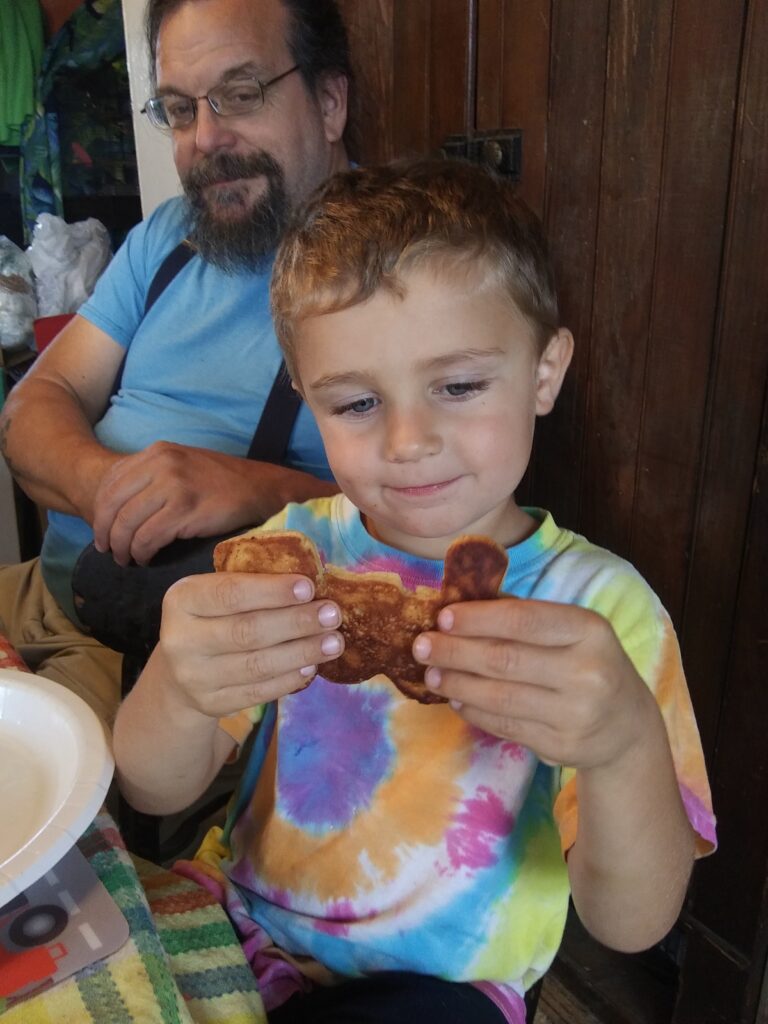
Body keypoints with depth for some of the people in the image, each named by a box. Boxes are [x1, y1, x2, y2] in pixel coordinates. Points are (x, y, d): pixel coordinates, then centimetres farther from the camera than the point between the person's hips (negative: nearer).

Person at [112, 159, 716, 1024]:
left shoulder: (597, 604, -14)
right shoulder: (293, 550, -7)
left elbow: (630, 926, -17)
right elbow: (151, 792, -9)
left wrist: (626, 746, -37)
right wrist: (179, 693, -32)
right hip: (241, 924, 3)